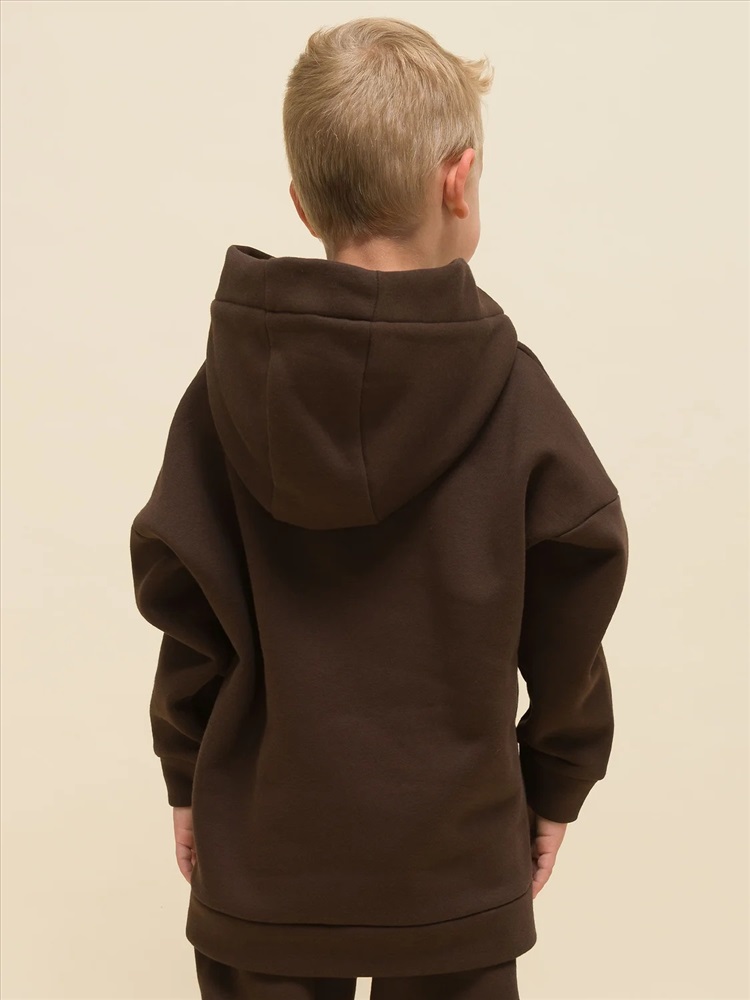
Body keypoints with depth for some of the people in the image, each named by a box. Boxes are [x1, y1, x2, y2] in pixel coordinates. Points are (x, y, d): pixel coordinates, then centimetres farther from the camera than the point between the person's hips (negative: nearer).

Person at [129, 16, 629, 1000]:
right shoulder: (510, 388, -13)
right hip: (456, 866, -1)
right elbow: (575, 596, -8)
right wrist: (557, 784, 7)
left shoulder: (231, 381, -10)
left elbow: (182, 596, -6)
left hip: (261, 854, 1)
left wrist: (189, 774, 9)